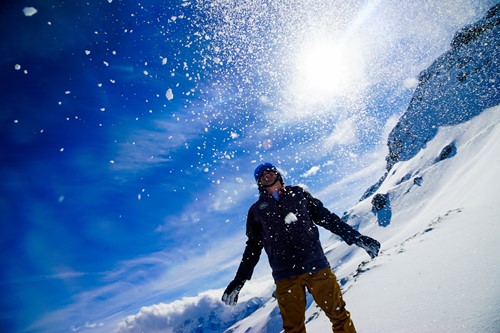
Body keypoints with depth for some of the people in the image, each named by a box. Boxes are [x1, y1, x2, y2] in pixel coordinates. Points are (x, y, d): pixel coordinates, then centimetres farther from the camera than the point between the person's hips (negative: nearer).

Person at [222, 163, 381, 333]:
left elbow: (326, 217, 13)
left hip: (317, 266, 0)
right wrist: (238, 281, 14)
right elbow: (253, 248, 17)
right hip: (285, 276, 0)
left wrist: (356, 237, 6)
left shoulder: (298, 194, 13)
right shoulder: (256, 210, 14)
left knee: (339, 314, -1)